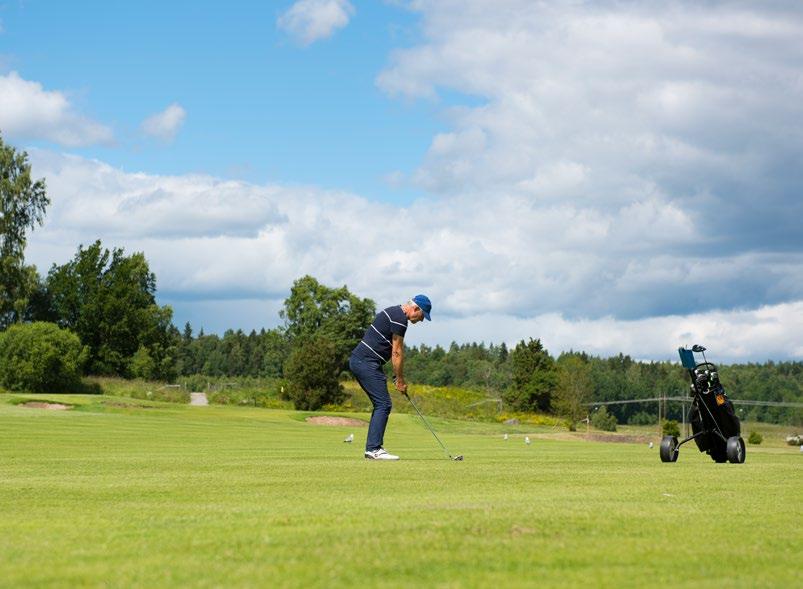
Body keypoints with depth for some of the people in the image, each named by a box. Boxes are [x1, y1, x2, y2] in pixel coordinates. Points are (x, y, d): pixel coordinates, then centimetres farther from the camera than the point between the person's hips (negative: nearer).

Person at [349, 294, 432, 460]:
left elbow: (394, 351, 21)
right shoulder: (400, 318, -14)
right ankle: (374, 449, -12)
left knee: (381, 404, 14)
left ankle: (373, 447, 13)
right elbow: (397, 353, -11)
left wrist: (397, 377, 18)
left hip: (358, 360, 11)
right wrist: (400, 380, -2)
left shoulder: (394, 312, 19)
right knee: (384, 404, -9)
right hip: (367, 362, -11)